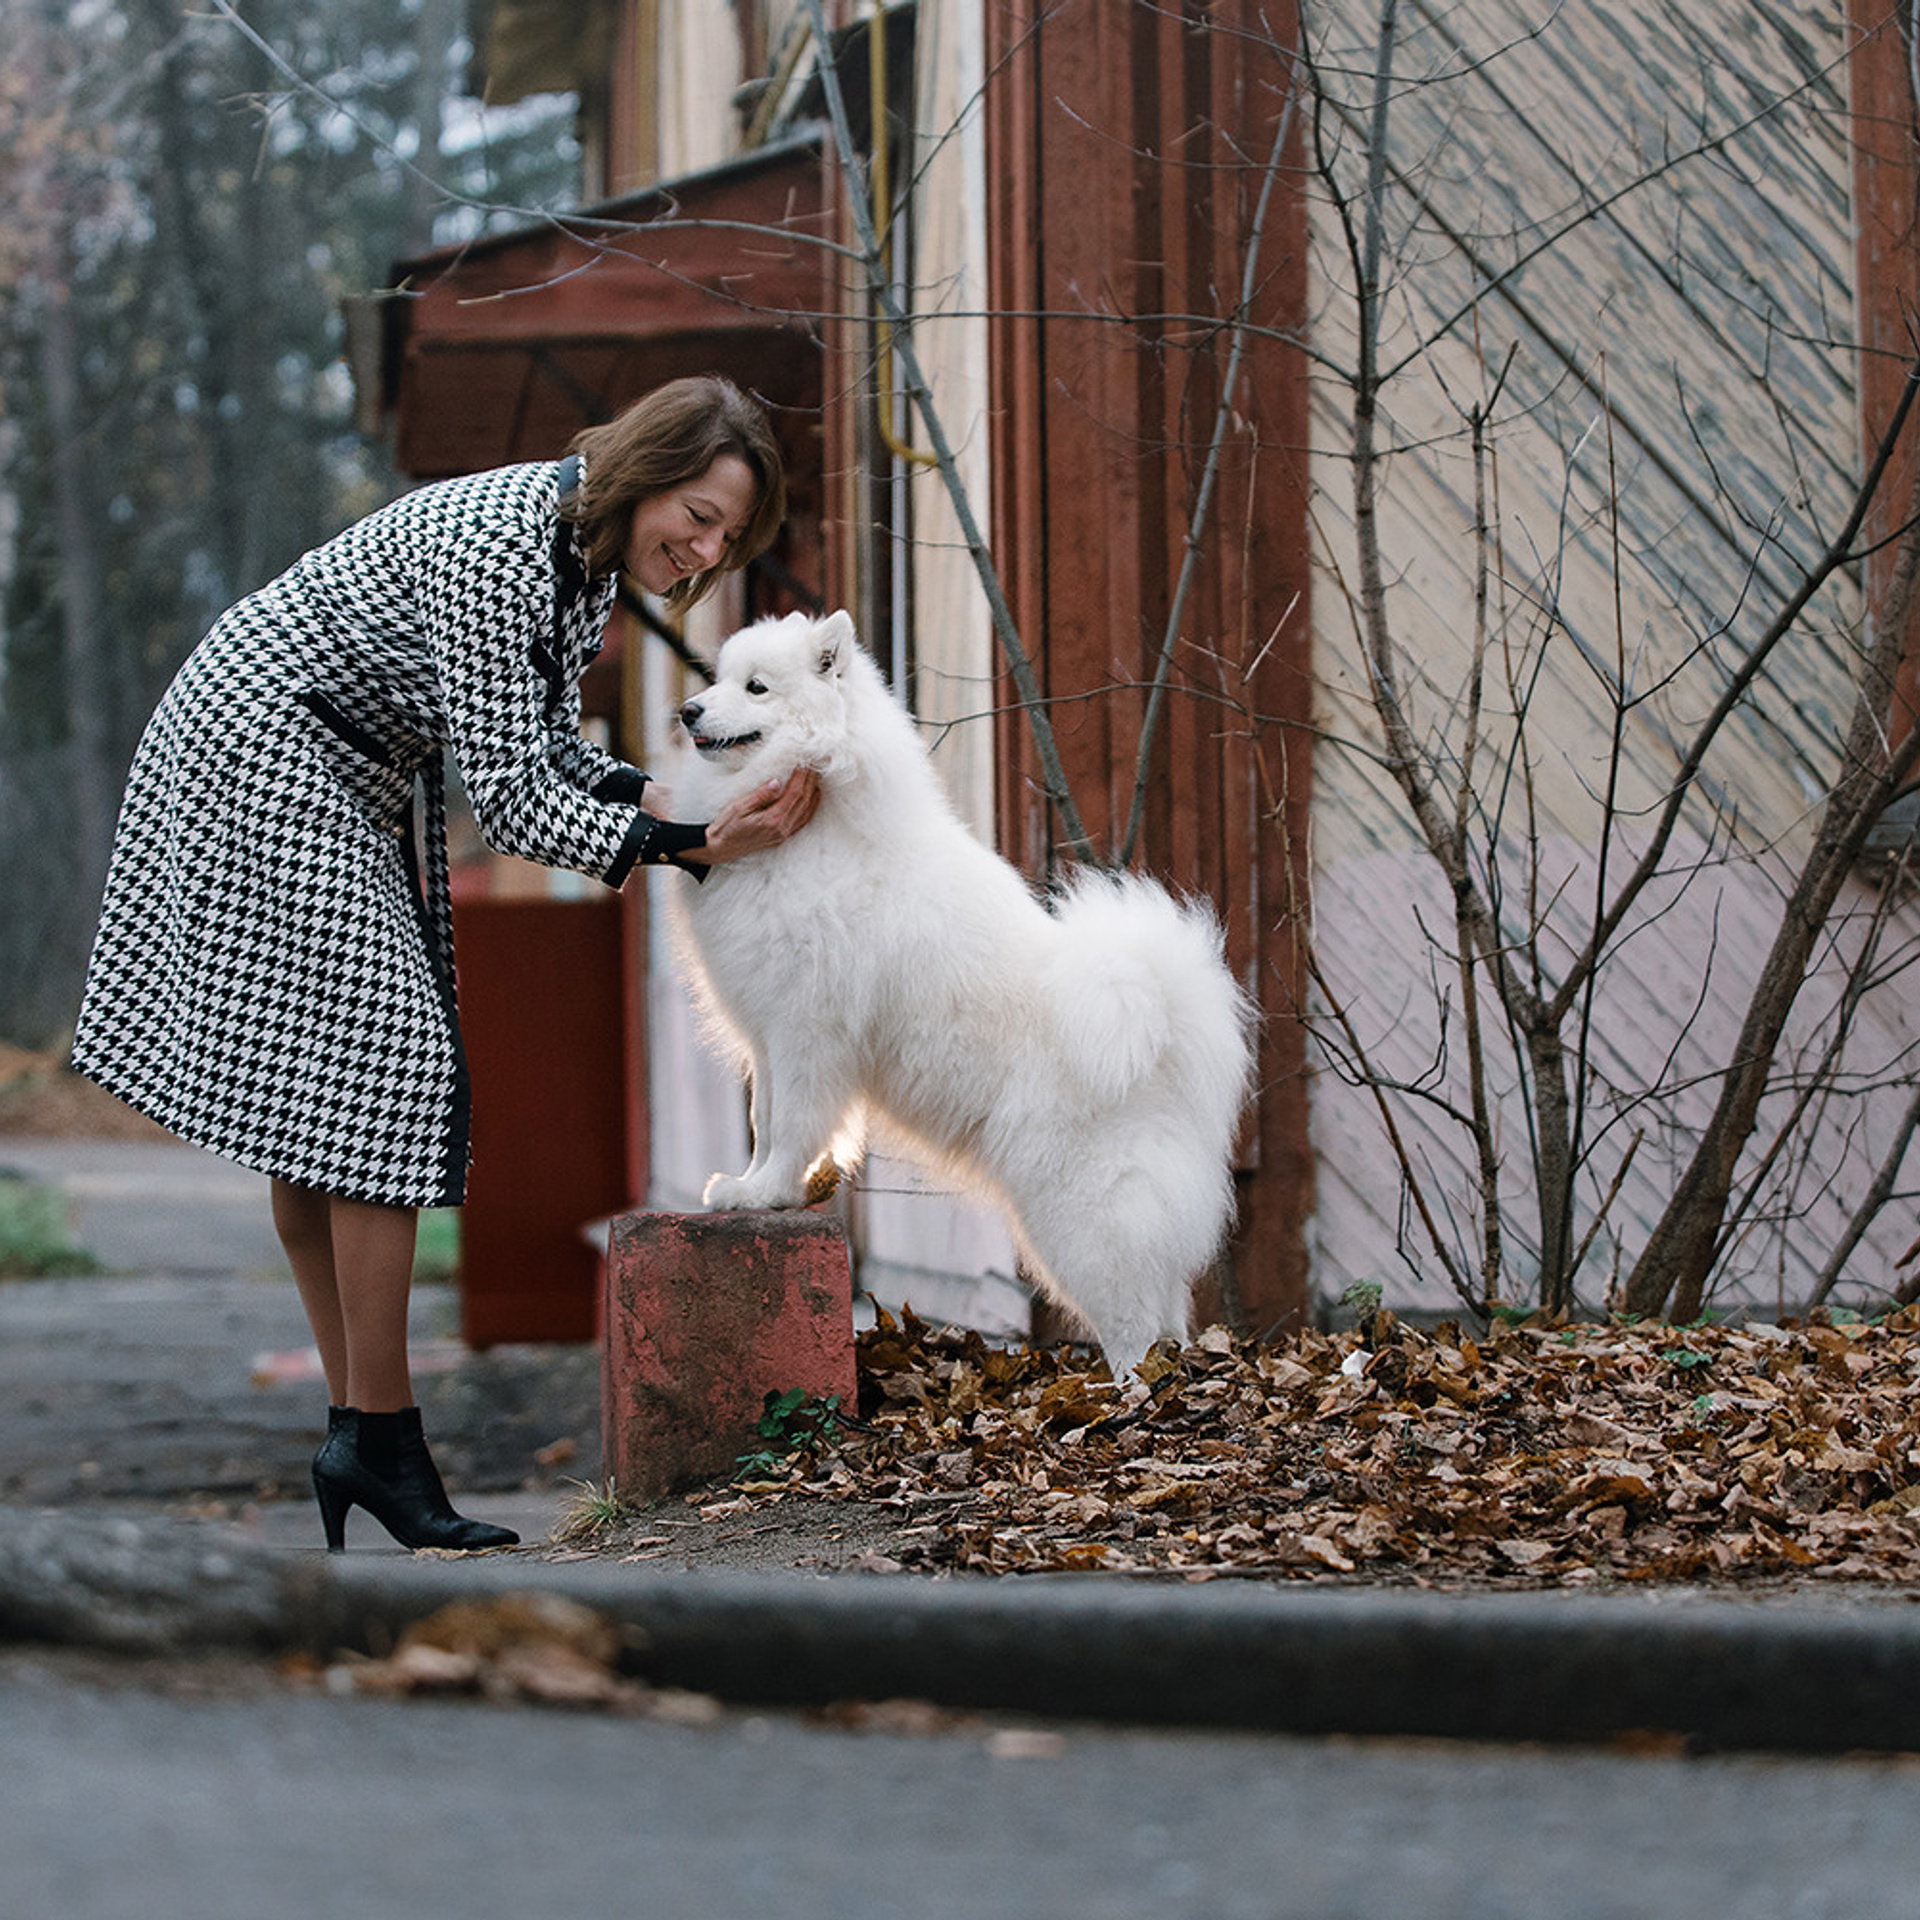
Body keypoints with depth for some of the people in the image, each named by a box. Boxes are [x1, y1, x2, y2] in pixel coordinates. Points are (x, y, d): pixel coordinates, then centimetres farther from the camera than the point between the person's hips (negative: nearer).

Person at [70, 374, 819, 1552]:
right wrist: (687, 846, -33)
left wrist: (689, 808, -10)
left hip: (349, 777, 10)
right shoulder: (496, 549, -28)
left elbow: (551, 743, 6)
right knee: (378, 1070, -14)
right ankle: (380, 1442, -11)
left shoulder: (593, 554, 1)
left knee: (318, 1096, 8)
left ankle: (356, 1434, 9)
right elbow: (508, 795, -28)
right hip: (260, 758, -10)